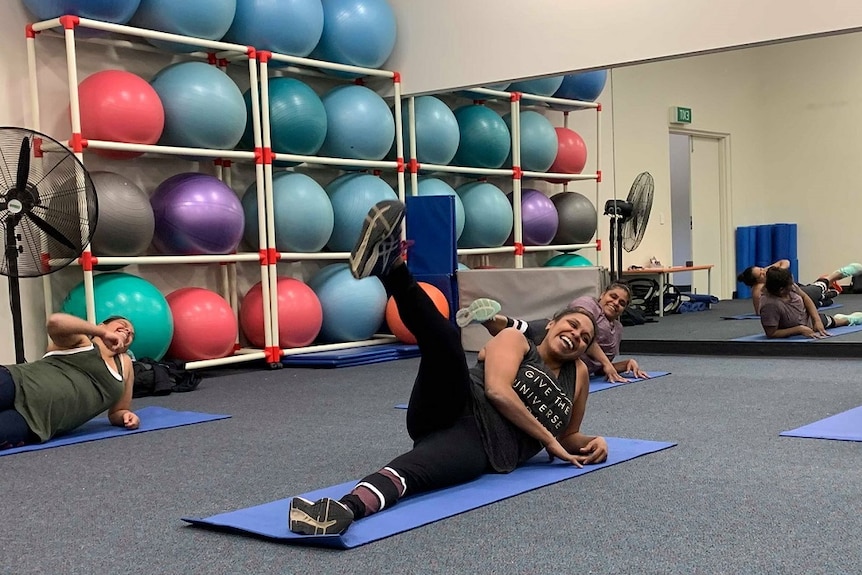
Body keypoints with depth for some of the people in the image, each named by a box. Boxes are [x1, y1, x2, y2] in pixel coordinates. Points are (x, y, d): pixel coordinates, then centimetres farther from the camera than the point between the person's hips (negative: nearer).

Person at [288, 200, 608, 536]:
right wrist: (549, 440, -1)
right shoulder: (515, 339, 15)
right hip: (453, 414, 1)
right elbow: (497, 391, -3)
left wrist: (592, 442, 15)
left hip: (479, 447, 0)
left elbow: (567, 435, 37)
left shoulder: (578, 374, 26)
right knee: (446, 341, -31)